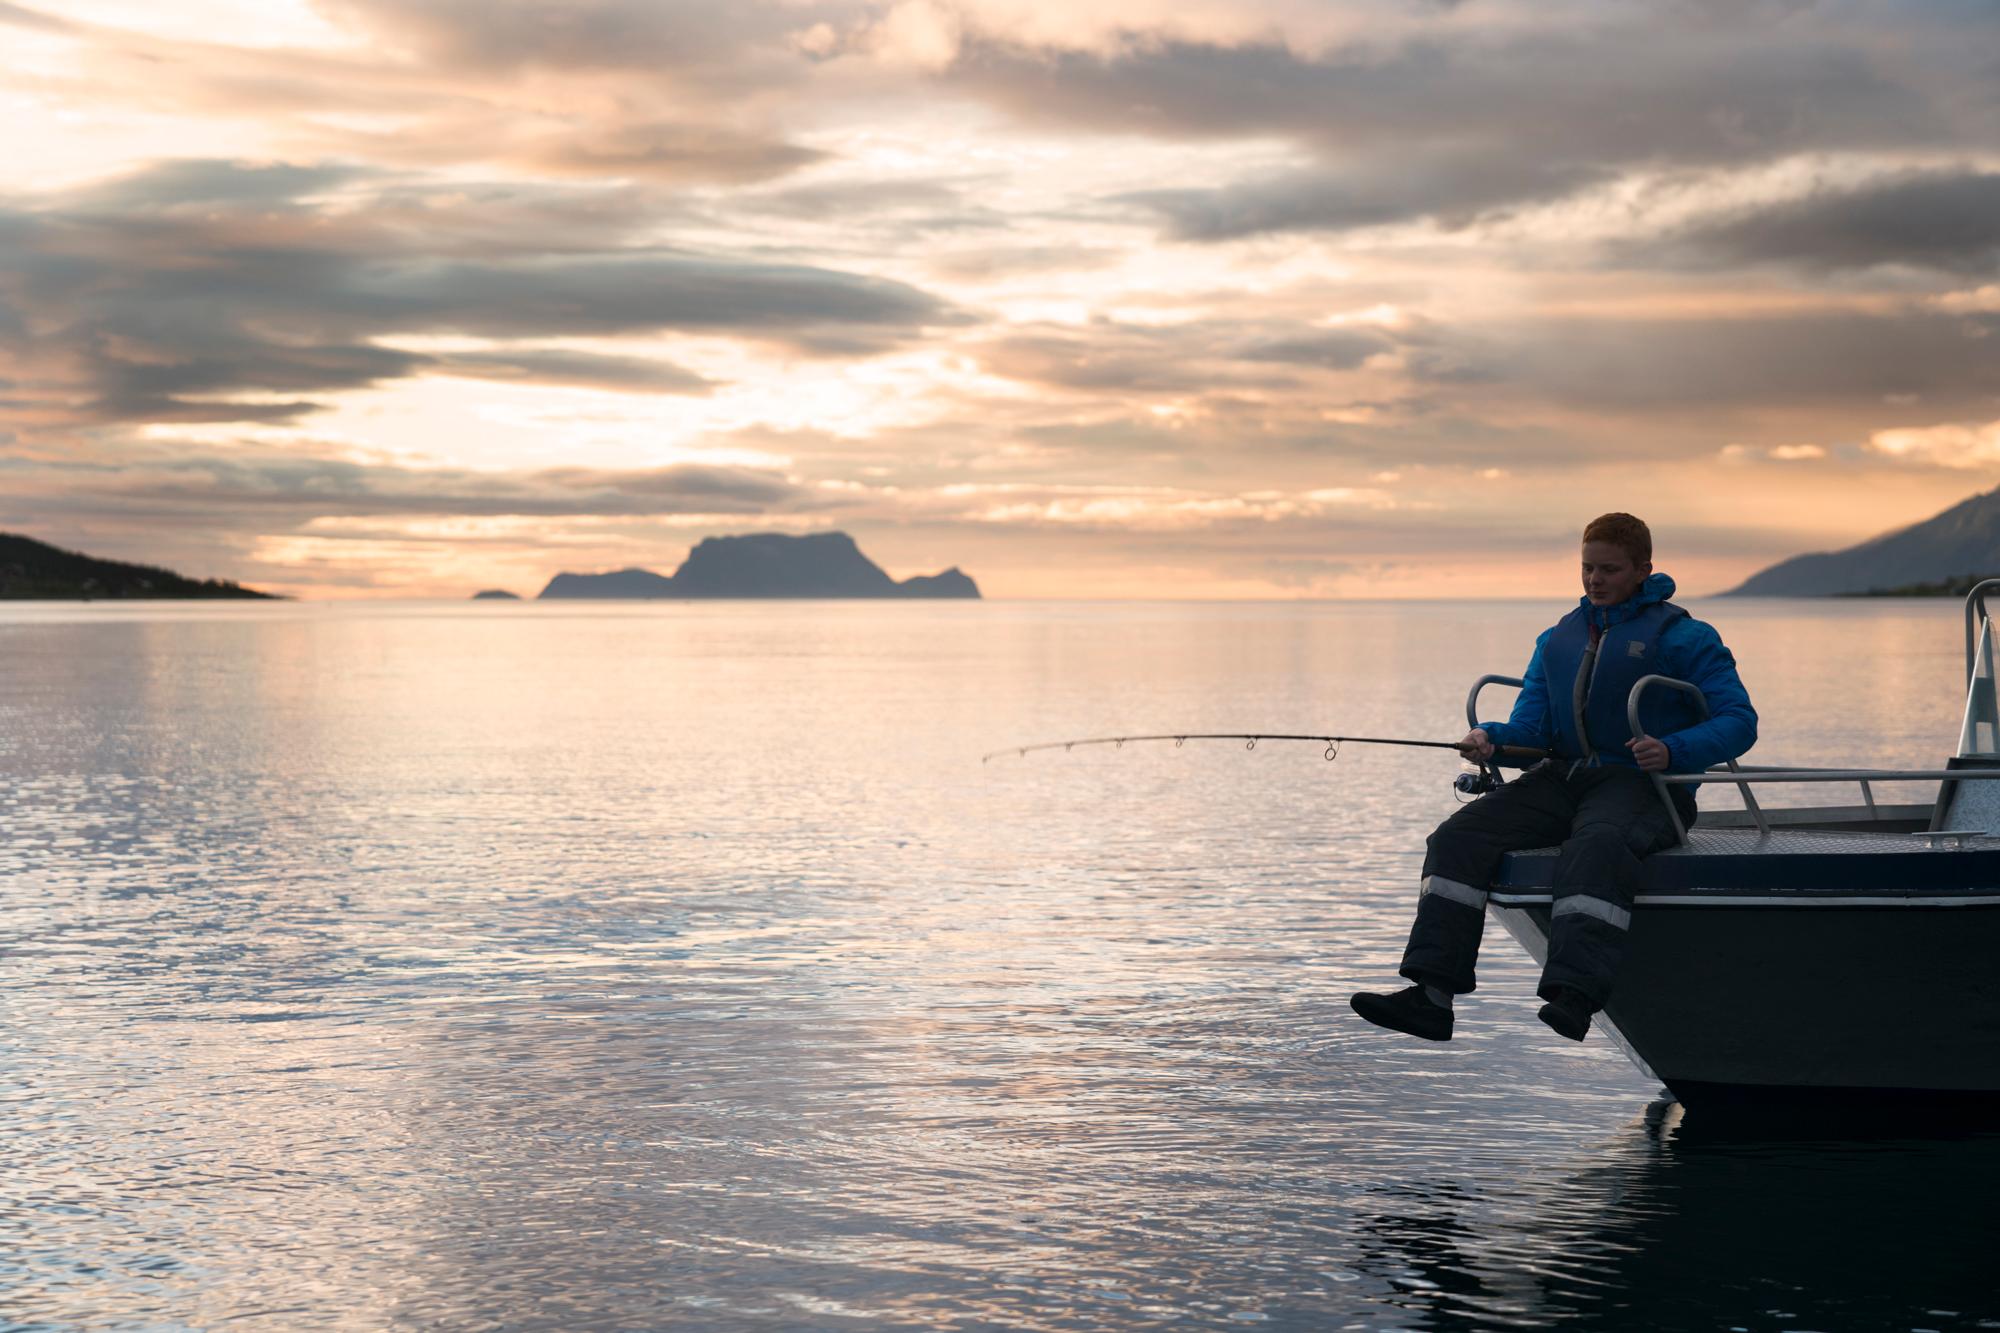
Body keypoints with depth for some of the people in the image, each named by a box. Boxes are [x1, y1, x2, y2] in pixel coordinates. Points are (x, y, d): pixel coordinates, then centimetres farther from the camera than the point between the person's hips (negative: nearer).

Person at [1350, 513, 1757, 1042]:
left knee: (1594, 847, -39)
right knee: (1459, 838, -16)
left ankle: (1570, 1004, -52)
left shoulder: (1683, 636, 1)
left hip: (1642, 785, -6)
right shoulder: (1556, 639, 19)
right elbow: (1532, 725, 11)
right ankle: (1430, 994, -24)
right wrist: (1490, 738, -13)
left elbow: (1739, 720, -5)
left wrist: (1673, 751, -24)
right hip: (1562, 778, 6)